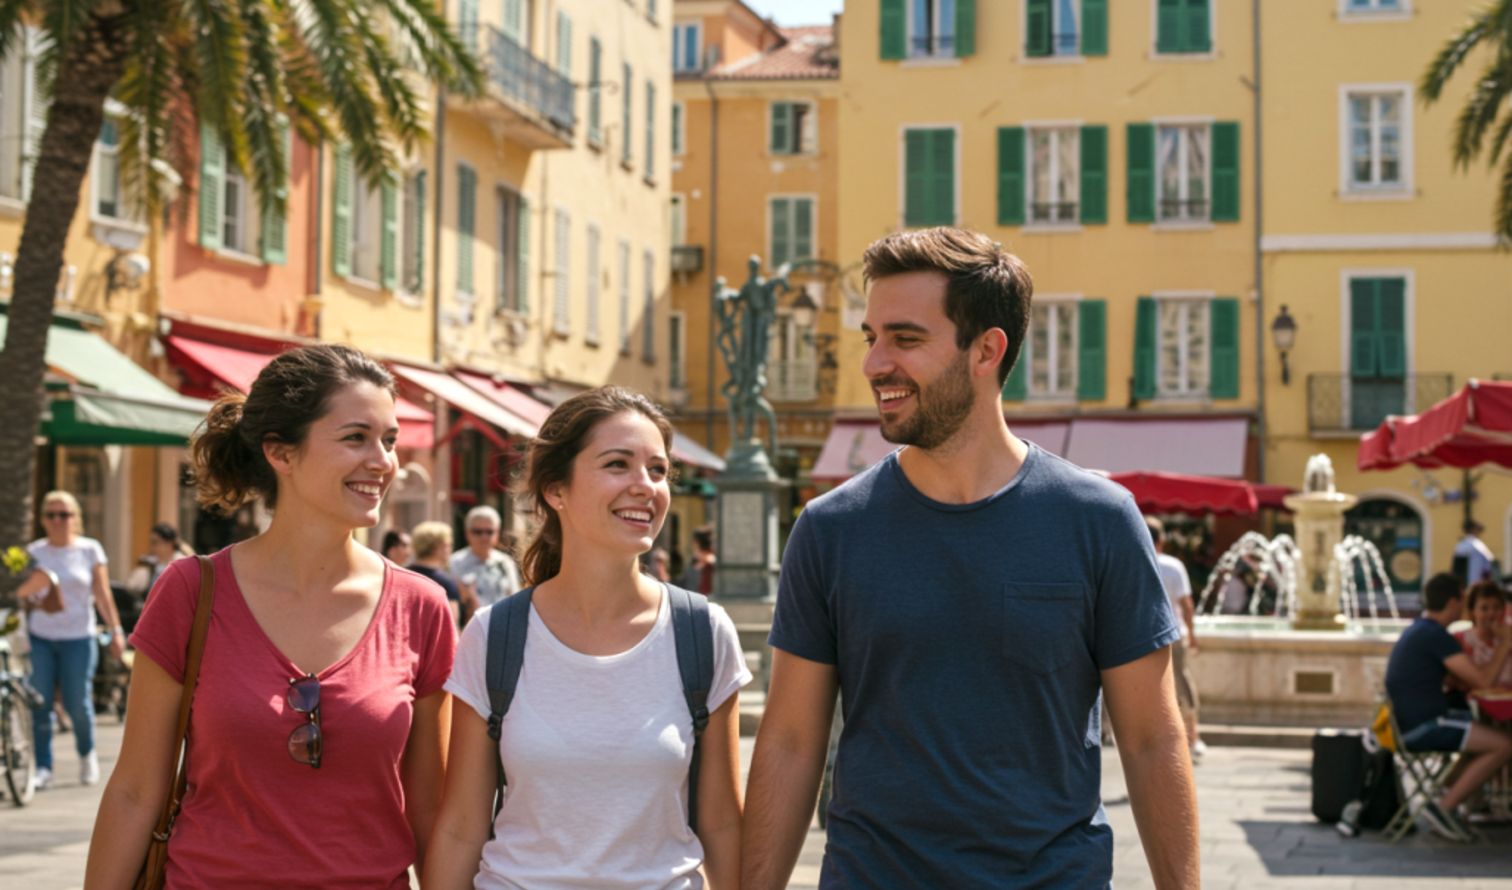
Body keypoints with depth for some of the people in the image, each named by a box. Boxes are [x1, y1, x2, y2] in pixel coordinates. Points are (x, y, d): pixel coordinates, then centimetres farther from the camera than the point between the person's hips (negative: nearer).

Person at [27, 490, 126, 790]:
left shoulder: (90, 550, 4)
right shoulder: (34, 552, 6)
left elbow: (102, 594, 5)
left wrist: (115, 630, 1)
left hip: (78, 638, -1)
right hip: (39, 638, 1)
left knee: (78, 704, 0)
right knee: (39, 704, -4)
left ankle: (87, 753, 27)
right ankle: (43, 768, 3)